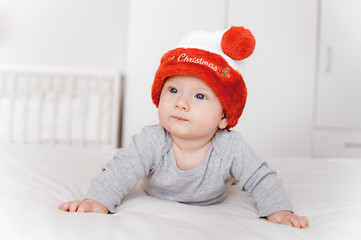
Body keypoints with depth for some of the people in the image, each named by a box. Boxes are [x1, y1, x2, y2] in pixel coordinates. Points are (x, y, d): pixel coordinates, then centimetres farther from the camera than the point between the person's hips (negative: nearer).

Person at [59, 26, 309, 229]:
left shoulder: (231, 148, -38)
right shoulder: (152, 142, -40)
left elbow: (262, 180, -30)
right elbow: (122, 170, -44)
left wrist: (279, 211, -46)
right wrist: (98, 200, -61)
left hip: (211, 206, 0)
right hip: (157, 203, 0)